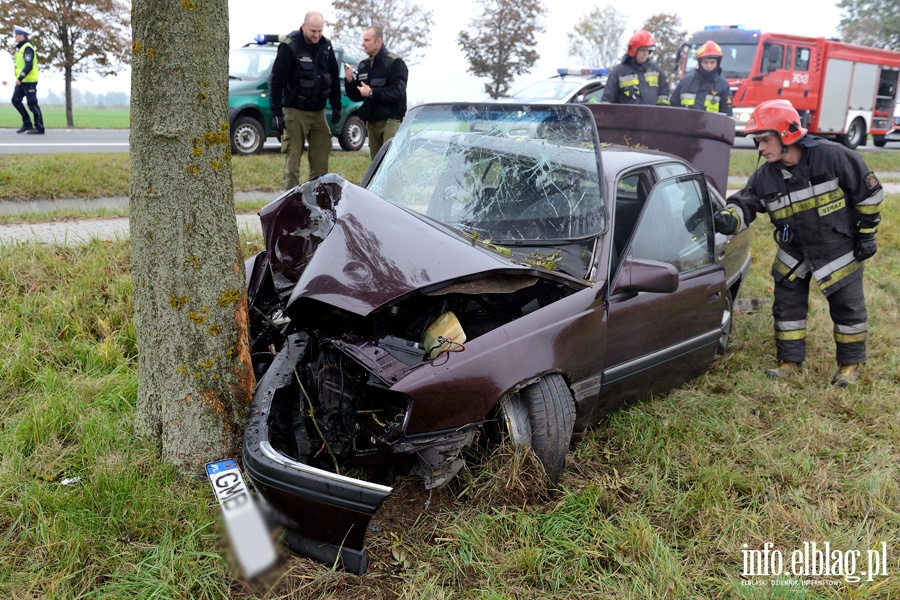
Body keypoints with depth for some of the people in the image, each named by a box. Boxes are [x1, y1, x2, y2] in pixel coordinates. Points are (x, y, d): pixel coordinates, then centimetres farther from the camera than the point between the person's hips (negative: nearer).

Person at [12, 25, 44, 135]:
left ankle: (39, 128, 1)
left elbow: (29, 66, -22)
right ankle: (27, 124, 13)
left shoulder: (27, 48, -14)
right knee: (16, 100, 6)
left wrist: (20, 78, -23)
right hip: (21, 81, 9)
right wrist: (19, 79, 17)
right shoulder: (20, 48, 16)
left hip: (29, 81, -9)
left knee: (32, 104, -5)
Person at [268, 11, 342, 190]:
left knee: (321, 155, 4)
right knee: (293, 157, -5)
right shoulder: (289, 47, -10)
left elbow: (334, 78, 15)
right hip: (295, 112, -5)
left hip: (318, 112, 5)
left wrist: (336, 107, 11)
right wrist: (277, 113, -15)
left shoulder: (326, 46, 6)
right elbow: (276, 81, -11)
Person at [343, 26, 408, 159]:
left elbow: (398, 92, -18)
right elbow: (356, 96, 18)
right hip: (372, 122, 7)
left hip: (390, 121, -7)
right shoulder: (364, 65, 16)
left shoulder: (394, 63, -5)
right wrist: (349, 81, -1)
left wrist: (372, 93, -18)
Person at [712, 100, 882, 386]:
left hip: (839, 250, -4)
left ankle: (850, 364, 27)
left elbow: (868, 191, -13)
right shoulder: (765, 177, -11)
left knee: (848, 308, 8)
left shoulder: (833, 157, -23)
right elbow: (744, 205, -11)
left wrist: (866, 233, -8)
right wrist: (726, 219, -35)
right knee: (787, 307, 9)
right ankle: (790, 361, 25)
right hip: (794, 253, 4)